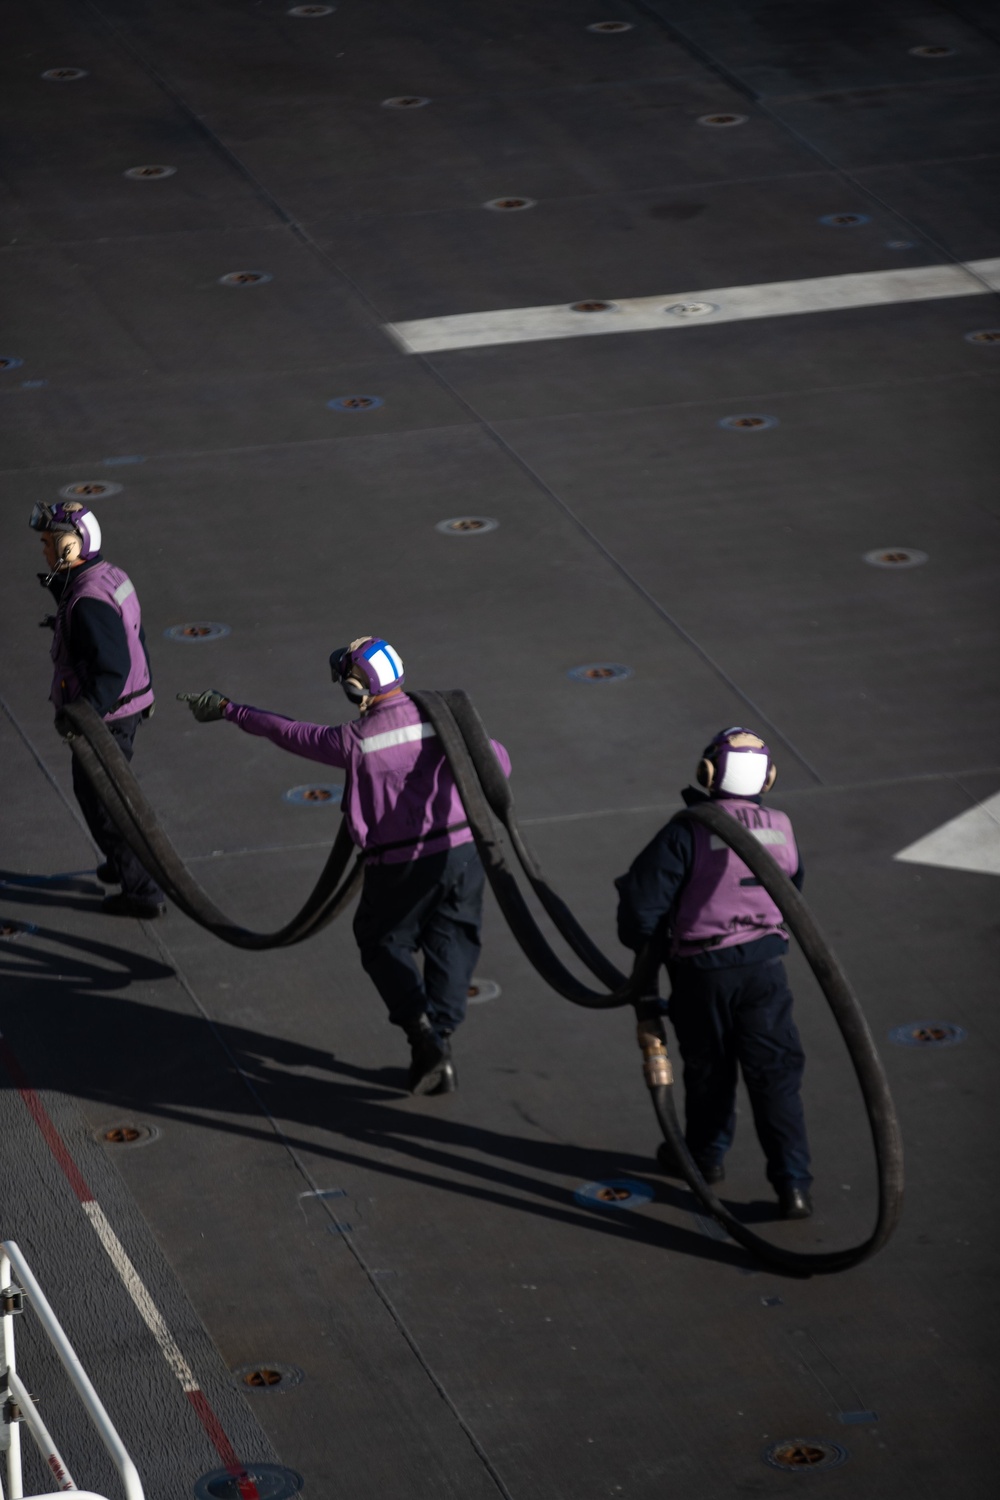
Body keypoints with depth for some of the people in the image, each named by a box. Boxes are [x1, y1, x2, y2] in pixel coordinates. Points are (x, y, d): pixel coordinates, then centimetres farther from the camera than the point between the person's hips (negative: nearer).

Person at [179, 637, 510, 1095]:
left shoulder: (355, 741, -12)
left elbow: (288, 733, 0)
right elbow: (497, 761, 3)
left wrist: (226, 709, 11)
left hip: (400, 867, -3)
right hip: (462, 851, 3)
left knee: (384, 944, 17)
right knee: (450, 945, 16)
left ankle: (419, 1025, -5)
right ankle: (440, 1038, 6)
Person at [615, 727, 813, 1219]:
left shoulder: (688, 832, -14)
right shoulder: (781, 829, 1)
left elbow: (643, 897, -13)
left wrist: (645, 941, 7)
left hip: (702, 970, -2)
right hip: (764, 964, 2)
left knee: (708, 1068, 18)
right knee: (775, 1074, 4)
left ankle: (706, 1153, 39)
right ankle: (792, 1183, -3)